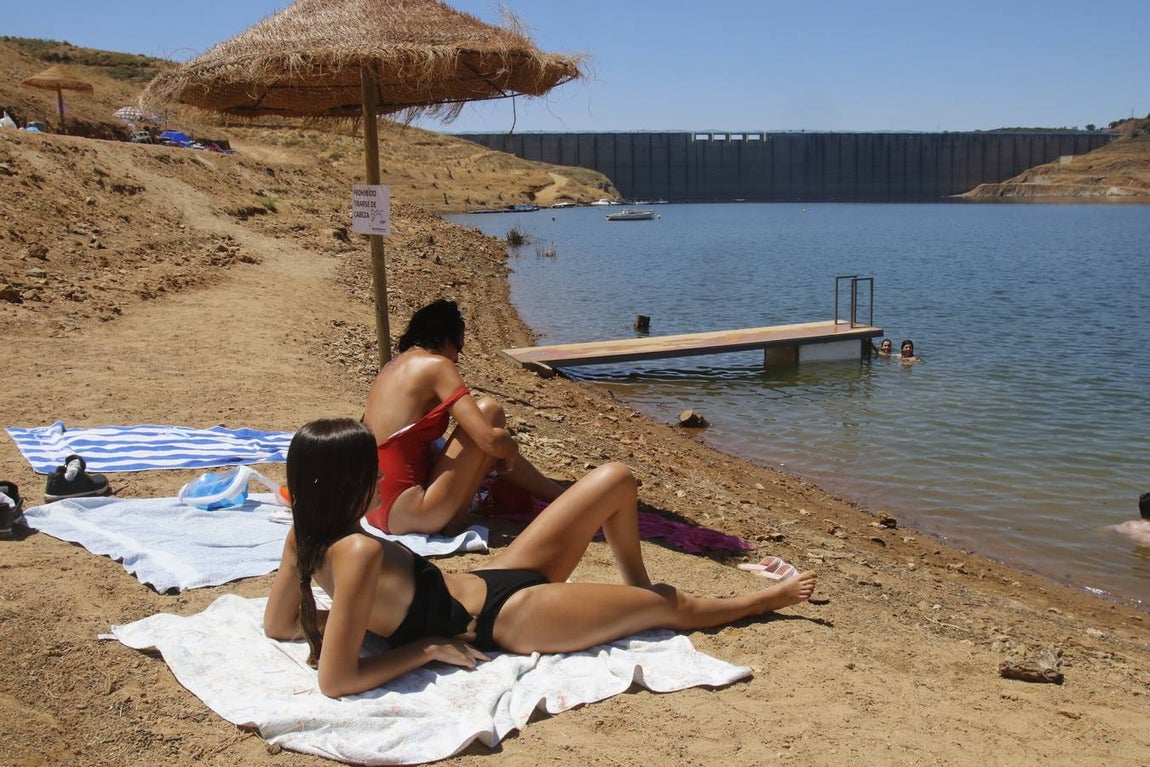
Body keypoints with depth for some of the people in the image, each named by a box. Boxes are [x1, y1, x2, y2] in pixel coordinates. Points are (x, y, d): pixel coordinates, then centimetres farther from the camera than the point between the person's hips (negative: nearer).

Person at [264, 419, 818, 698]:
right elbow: (335, 681, -36)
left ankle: (637, 589, 37)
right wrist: (428, 648, -24)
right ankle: (765, 598, 44)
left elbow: (277, 625, 3)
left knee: (616, 480, 12)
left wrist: (377, 614, 0)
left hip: (487, 580, 9)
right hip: (508, 617, -9)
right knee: (674, 605, 12)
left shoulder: (306, 534, -10)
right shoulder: (360, 552, -34)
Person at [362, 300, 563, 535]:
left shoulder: (391, 367, 17)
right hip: (411, 513, -9)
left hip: (380, 511, 9)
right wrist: (510, 447, 6)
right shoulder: (436, 364, -9)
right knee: (490, 410, 0)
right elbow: (490, 440, -17)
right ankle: (562, 500, 9)